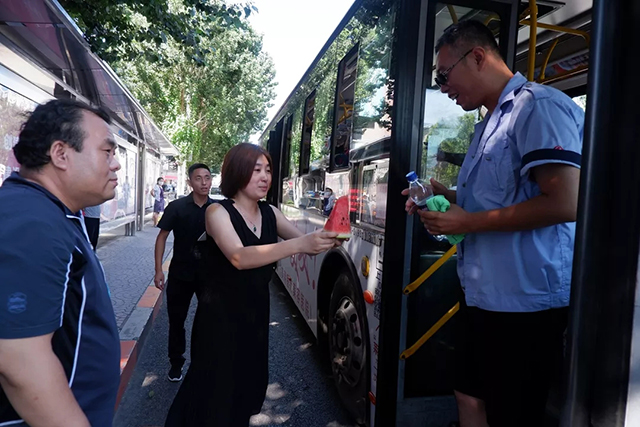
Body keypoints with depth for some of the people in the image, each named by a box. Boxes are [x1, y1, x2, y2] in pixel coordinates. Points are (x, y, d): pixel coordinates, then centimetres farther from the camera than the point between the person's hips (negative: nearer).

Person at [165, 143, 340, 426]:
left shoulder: (270, 213, 2)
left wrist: (325, 240, -29)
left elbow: (306, 244, -7)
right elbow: (239, 257, -32)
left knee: (249, 384, 19)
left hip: (256, 313, 6)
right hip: (220, 315, -5)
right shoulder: (218, 211, -16)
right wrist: (298, 244, -43)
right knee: (215, 391, 9)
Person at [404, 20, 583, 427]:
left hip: (526, 301, -9)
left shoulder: (538, 105, -13)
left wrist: (467, 222, -17)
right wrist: (448, 199, 8)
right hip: (487, 296, 9)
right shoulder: (492, 122, 15)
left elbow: (565, 204, -23)